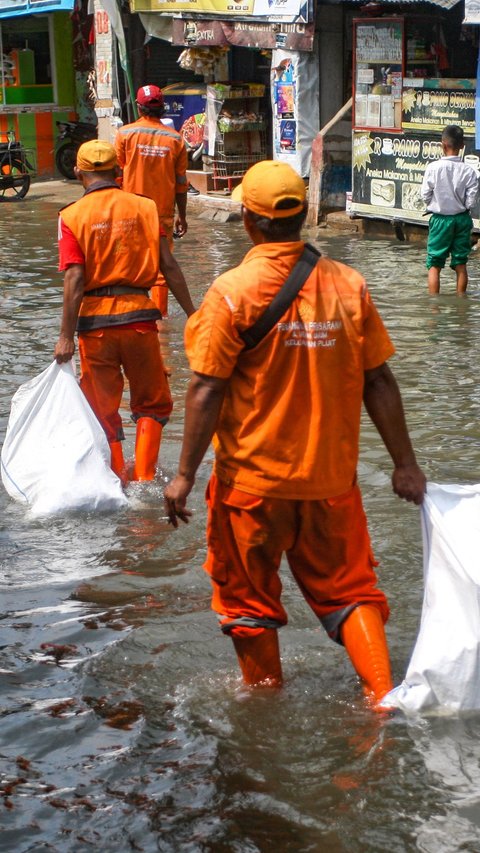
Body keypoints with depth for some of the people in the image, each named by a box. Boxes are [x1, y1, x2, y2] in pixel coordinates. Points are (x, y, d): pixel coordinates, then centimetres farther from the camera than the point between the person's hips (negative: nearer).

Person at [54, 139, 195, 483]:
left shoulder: (72, 216, -5)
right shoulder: (145, 207, 2)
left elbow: (75, 278, -13)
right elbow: (169, 266, -1)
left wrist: (66, 335, -12)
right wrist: (192, 313, 7)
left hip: (95, 319, -1)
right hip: (139, 314, 1)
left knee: (103, 408, 12)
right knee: (152, 403, 18)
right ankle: (144, 477, 9)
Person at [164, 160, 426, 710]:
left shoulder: (233, 292, -13)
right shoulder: (348, 285, -3)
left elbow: (207, 390, -14)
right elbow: (379, 384, 0)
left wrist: (184, 475, -7)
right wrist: (404, 464, 8)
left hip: (252, 479, -3)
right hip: (331, 478, 3)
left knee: (248, 597, 16)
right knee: (347, 587, 15)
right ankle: (382, 696, 5)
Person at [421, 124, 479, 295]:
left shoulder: (433, 168, -14)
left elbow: (425, 195, -8)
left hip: (440, 219, -2)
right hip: (462, 218, 2)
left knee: (434, 265, 5)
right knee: (460, 264, 12)